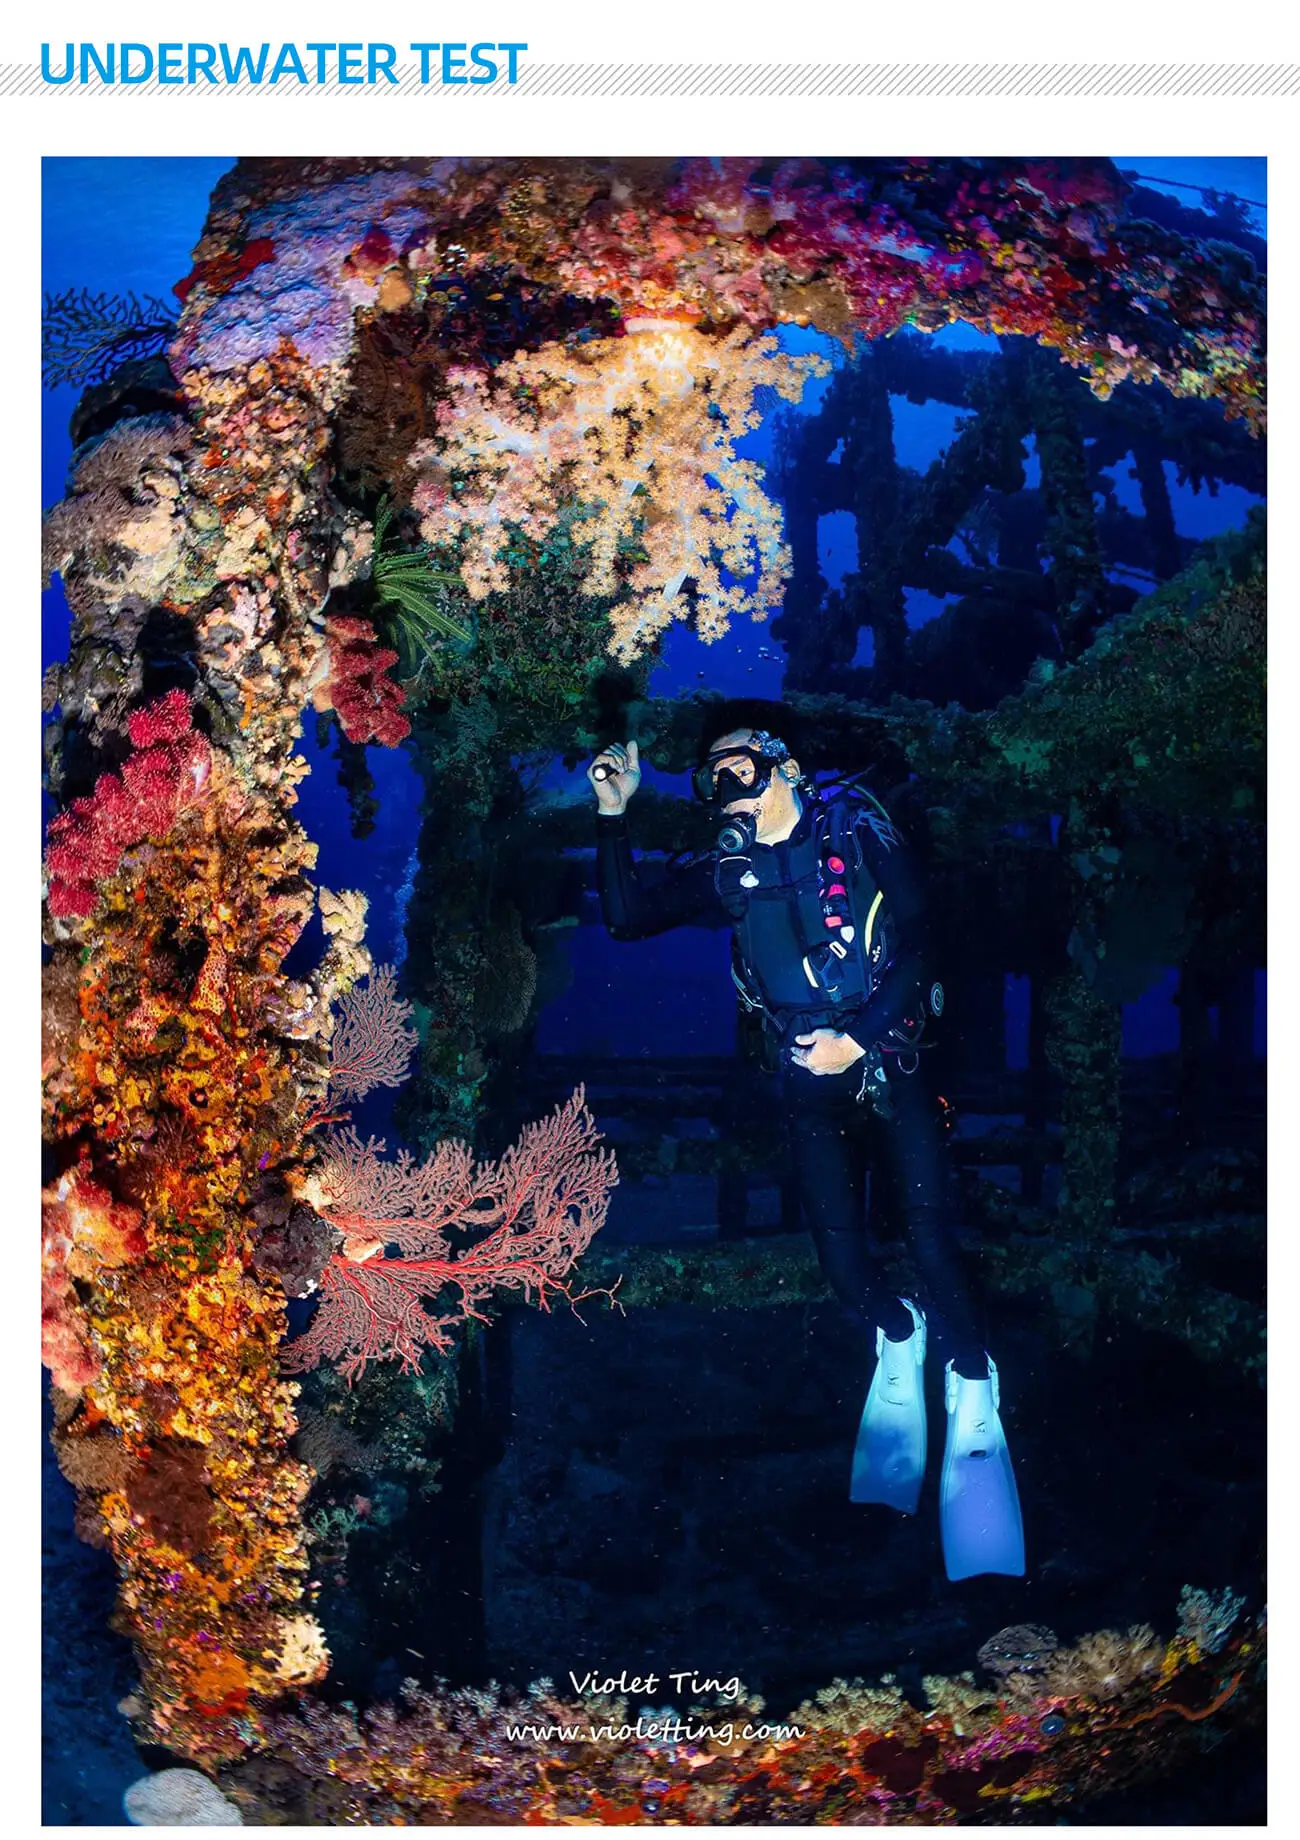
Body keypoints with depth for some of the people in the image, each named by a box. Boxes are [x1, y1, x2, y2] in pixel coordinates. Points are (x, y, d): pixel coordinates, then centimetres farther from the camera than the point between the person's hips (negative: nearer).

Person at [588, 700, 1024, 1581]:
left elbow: (915, 950, -8)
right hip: (812, 1093, 3)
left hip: (890, 1073, -3)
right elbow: (629, 915, 1)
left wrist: (861, 1040, -18)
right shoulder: (728, 872, 6)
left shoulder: (860, 836, -3)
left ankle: (974, 1407, 3)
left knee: (937, 1251, -13)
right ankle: (897, 1336, 32)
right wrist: (614, 817, -8)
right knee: (844, 1263, 0)